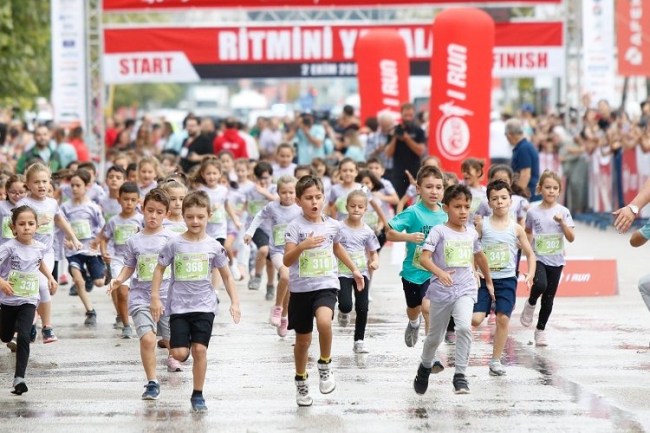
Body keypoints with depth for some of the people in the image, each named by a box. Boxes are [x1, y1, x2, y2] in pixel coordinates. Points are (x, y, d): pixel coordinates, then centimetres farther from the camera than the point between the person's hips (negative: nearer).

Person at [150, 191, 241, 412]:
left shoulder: (213, 246, 0)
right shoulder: (174, 244, -4)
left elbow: (226, 276, 9)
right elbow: (160, 269, 5)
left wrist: (234, 302, 4)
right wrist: (155, 298, 0)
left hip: (204, 306, 1)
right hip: (179, 306, -1)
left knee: (200, 349, -7)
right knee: (180, 353, -10)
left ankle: (198, 395, 6)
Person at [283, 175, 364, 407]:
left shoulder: (333, 225, 2)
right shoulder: (295, 227, -10)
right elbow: (286, 260, -20)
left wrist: (354, 269, 28)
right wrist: (302, 246, -37)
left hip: (326, 285, 1)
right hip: (300, 289, -1)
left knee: (324, 321, -30)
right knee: (303, 339, 10)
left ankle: (325, 365, -6)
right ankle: (301, 382, 33)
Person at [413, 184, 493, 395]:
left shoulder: (471, 232, 6)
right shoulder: (439, 231, -8)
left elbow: (479, 256, 24)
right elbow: (424, 258, -17)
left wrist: (488, 281, 31)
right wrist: (440, 273, -34)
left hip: (465, 290, 2)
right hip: (441, 290, -2)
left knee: (465, 327, -23)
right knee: (435, 335, 13)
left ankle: (460, 375, -17)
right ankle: (426, 366, 42)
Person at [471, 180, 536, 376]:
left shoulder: (516, 228, 3)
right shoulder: (482, 225, 1)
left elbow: (530, 254, 10)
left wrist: (530, 274, -5)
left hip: (507, 279, 1)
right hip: (484, 278, -1)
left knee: (503, 318, -8)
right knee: (475, 319, -14)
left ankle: (496, 360, 3)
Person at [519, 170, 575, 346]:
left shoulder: (563, 212, -2)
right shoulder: (533, 211, -1)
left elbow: (571, 238, -7)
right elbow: (527, 233, 16)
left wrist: (562, 223, -19)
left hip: (555, 260, 1)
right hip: (538, 258, -1)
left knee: (549, 298, 5)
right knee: (540, 285, -29)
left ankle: (541, 330, 20)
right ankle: (531, 304, 3)